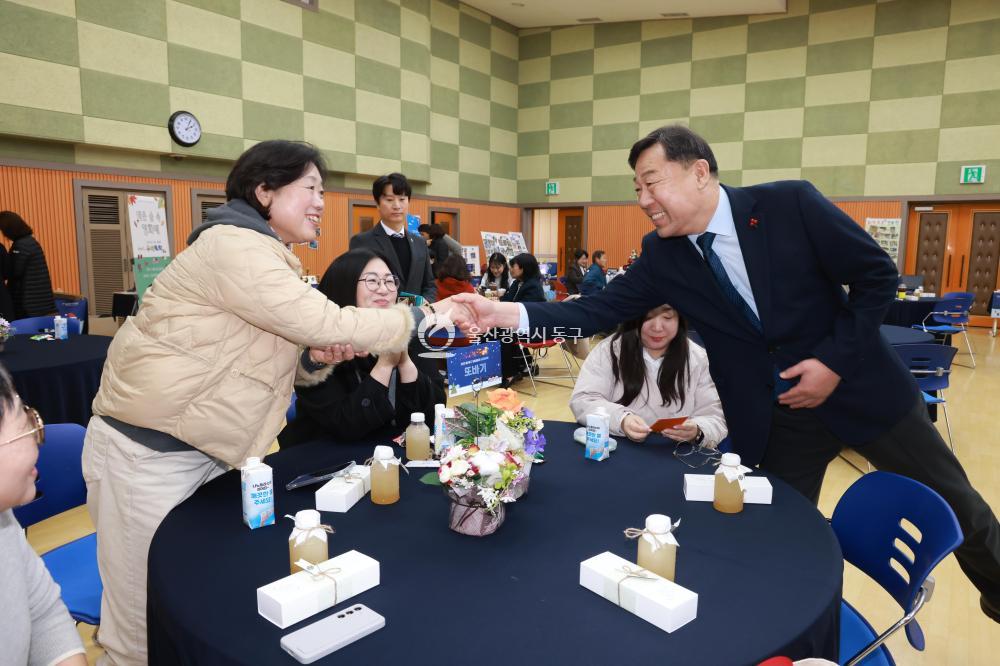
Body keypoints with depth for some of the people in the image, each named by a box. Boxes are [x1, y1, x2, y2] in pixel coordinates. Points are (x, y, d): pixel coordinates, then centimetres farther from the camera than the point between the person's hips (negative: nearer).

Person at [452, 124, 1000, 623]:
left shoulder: (791, 203, -17)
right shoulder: (662, 256, -8)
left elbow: (878, 275, -9)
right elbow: (599, 310, -12)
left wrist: (836, 360, -17)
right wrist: (505, 313, -23)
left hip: (860, 385, -1)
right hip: (771, 417, 1)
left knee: (953, 505, 17)